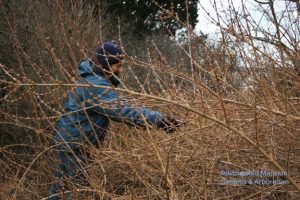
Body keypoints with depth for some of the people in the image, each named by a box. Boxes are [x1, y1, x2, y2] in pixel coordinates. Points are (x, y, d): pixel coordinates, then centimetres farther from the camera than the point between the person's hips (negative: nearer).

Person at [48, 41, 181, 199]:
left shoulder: (92, 79, 9)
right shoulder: (96, 87, -26)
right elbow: (124, 112, -34)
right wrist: (159, 119, -37)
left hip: (67, 139, 10)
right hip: (74, 144, -10)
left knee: (62, 183, 19)